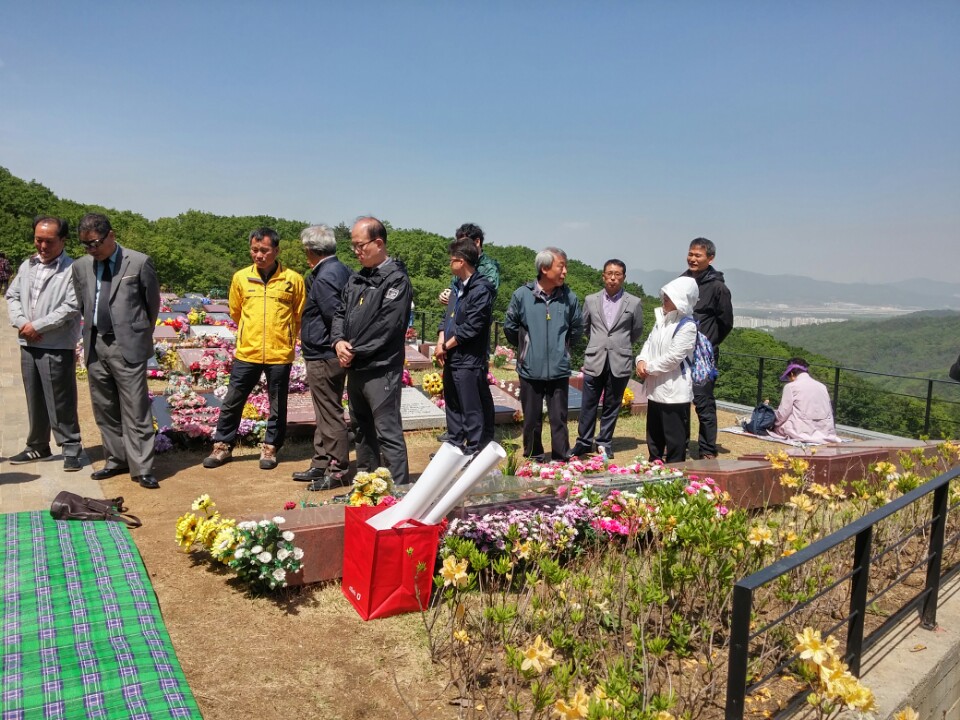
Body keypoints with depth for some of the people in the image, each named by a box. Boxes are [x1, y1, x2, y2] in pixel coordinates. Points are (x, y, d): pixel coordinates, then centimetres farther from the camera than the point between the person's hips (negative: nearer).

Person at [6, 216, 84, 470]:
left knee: (60, 402, -2)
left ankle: (71, 449, 8)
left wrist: (37, 326, -14)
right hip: (28, 345, 6)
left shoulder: (72, 270, -8)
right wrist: (21, 322, -4)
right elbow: (12, 296, 15)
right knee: (34, 400, 15)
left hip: (57, 348, -6)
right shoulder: (27, 266, 13)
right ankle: (37, 447, 26)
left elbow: (72, 307, -15)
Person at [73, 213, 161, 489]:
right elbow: (82, 305, 20)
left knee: (135, 411, -5)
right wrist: (93, 332, 15)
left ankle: (141, 468, 0)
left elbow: (153, 303, 3)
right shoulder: (81, 267, 9)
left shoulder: (139, 263, -6)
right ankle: (116, 460, 25)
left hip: (128, 347, -5)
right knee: (104, 409, 12)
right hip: (95, 346, 5)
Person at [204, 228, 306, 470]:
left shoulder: (293, 279, -5)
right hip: (246, 353, 2)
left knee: (278, 407, 10)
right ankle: (223, 446, 25)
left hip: (280, 354, -1)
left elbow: (300, 316, 7)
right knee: (232, 402, 9)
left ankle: (270, 448, 26)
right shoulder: (240, 278, 1)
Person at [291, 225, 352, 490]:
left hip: (323, 357, -10)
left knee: (330, 415, 0)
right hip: (333, 355, 10)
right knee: (326, 413, 17)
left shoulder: (323, 278, -19)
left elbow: (336, 317, -24)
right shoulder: (342, 270, 9)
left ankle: (336, 471, 9)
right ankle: (321, 465, 29)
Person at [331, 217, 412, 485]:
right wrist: (339, 342, -5)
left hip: (381, 370, -9)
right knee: (362, 429, 19)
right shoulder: (356, 279, 14)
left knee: (388, 433, -7)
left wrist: (356, 351, -14)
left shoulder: (396, 279, -12)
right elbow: (340, 313, 15)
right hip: (355, 368, 9)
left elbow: (387, 326, -20)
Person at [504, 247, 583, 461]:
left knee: (559, 419, 3)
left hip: (559, 370, 0)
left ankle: (561, 461, 13)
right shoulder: (522, 294, -7)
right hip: (530, 370, 0)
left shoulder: (568, 297, -4)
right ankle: (533, 461, 25)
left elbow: (577, 329, 12)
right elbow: (510, 327, 7)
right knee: (532, 420, 10)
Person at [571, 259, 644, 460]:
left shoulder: (634, 302, -1)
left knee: (612, 406, 8)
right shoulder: (591, 300, 4)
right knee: (588, 404, 5)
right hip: (594, 360, 1)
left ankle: (604, 443, 19)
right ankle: (584, 442, 16)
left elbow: (637, 331, 11)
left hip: (620, 362, -1)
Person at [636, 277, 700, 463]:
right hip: (656, 389, 9)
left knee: (675, 440, 2)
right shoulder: (661, 318, 10)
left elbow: (672, 357, -20)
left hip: (675, 392, -8)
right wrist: (641, 360, -6)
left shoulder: (687, 326, -15)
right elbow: (649, 342, 13)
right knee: (654, 437, 20)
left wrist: (649, 368, -11)